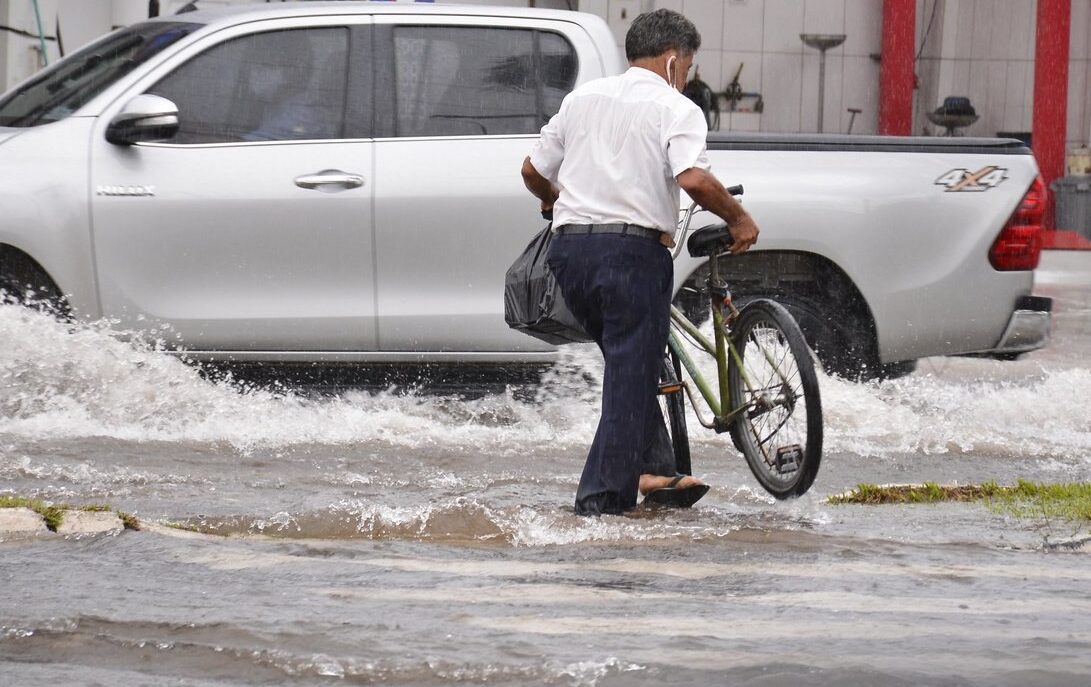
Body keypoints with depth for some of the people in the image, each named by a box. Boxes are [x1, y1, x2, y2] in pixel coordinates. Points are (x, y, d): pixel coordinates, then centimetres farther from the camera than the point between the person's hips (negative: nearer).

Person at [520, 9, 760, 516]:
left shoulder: (583, 98, 16)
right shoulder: (676, 109, -2)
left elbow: (533, 170, 19)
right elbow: (693, 180, -18)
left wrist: (553, 200, 39)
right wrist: (738, 219, -4)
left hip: (570, 246, 6)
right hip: (633, 248, -6)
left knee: (629, 363, 21)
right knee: (632, 374, 2)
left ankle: (651, 470, 15)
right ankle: (604, 494, 0)